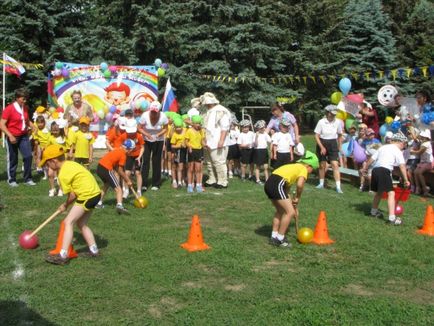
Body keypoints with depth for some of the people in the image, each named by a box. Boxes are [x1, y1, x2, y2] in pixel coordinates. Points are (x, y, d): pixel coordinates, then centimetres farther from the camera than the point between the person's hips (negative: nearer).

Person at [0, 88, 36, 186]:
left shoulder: (25, 108, 5)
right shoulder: (9, 109, -13)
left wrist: (32, 126, 1)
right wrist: (10, 135, -26)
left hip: (24, 136, 5)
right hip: (12, 137, -5)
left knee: (28, 156, -3)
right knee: (13, 159, 6)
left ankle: (28, 179, 9)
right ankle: (11, 180, 21)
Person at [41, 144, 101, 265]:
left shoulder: (63, 174, -14)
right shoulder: (70, 164, 12)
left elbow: (72, 195, -10)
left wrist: (66, 205, 12)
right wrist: (66, 205, 10)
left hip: (87, 196, -9)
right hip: (95, 193, 9)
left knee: (69, 222, -7)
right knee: (81, 224, 20)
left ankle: (63, 255, -10)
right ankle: (94, 250, 24)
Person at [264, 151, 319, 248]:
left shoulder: (294, 167, 30)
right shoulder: (303, 169, 5)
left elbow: (287, 189, 28)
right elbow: (300, 184, -17)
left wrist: (293, 205, 29)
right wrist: (297, 198, 1)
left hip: (269, 183, 9)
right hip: (277, 185, -9)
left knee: (281, 210, 25)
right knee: (290, 212, 0)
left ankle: (274, 237, 28)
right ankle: (280, 239, 8)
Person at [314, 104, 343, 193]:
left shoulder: (338, 122, -6)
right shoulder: (321, 122, -12)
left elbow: (340, 135, 8)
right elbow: (316, 136, -10)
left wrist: (339, 147, 8)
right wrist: (322, 147, -17)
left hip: (333, 144, 0)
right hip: (322, 143, 0)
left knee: (335, 165, -10)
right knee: (322, 165, 10)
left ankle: (338, 187, -10)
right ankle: (321, 183, 28)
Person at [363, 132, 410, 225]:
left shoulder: (383, 147, 22)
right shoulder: (397, 151, 4)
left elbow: (371, 159, 21)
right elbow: (402, 166, -5)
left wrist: (364, 169, 31)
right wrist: (406, 180, -6)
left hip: (375, 169, 7)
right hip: (384, 170, -7)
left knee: (379, 192, 27)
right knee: (391, 193, -11)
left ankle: (374, 211, 44)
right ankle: (392, 217, -24)